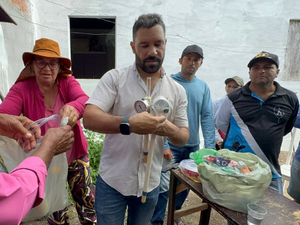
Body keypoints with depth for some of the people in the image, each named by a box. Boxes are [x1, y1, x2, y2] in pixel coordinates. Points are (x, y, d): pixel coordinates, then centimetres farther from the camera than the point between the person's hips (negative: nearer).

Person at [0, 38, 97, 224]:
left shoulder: (68, 82, -9)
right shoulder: (21, 89, -11)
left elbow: (84, 100, -28)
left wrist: (74, 108, -53)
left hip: (76, 157, 1)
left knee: (88, 201, 15)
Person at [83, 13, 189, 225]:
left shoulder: (177, 91, -1)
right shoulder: (114, 78, -9)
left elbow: (184, 137, 2)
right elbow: (89, 118, -18)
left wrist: (169, 130, -22)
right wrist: (128, 123, -35)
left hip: (150, 184, 3)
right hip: (112, 181, -2)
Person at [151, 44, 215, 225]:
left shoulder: (204, 87, 4)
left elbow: (207, 117, 1)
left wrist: (210, 147, -7)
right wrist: (164, 145, -19)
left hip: (193, 146, 5)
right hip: (171, 145, -4)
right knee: (165, 186, -3)